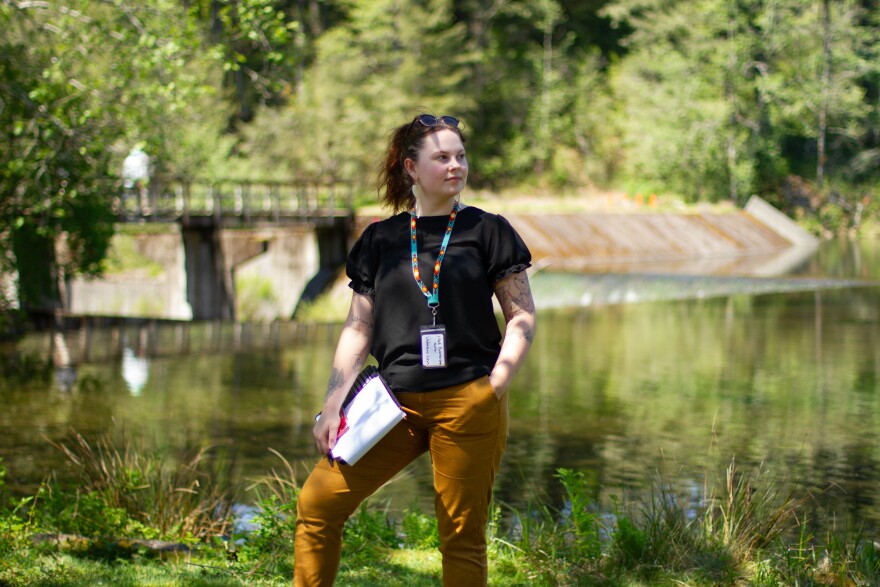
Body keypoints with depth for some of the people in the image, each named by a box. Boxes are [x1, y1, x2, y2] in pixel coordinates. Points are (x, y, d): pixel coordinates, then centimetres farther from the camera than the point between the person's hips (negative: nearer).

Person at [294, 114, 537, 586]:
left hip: (468, 405, -3)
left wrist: (496, 385, -9)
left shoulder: (486, 230, 5)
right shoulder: (380, 239, 11)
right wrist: (332, 405, 5)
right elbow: (359, 328, 12)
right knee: (317, 503, -3)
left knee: (462, 535, 0)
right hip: (396, 403, 3)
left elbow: (523, 316, 3)